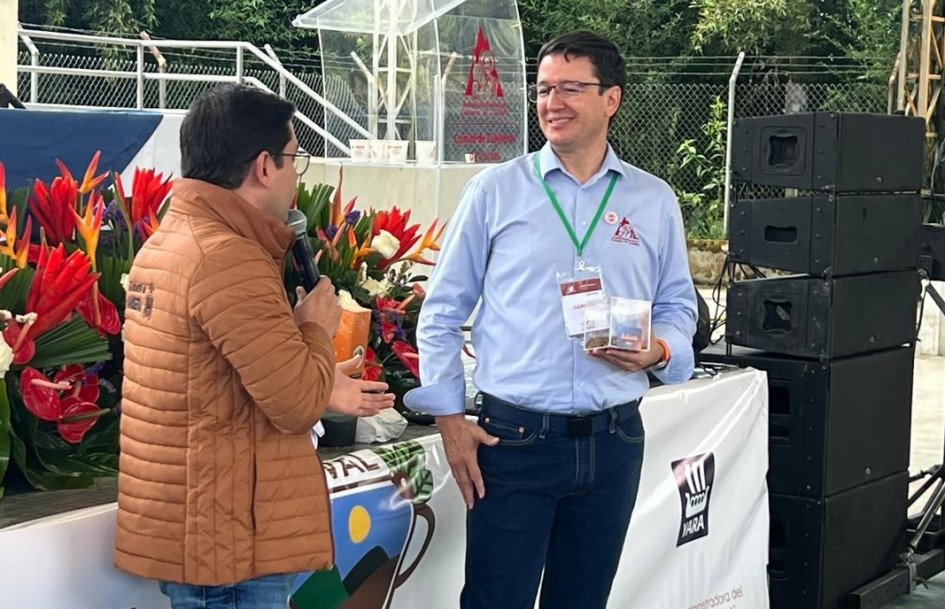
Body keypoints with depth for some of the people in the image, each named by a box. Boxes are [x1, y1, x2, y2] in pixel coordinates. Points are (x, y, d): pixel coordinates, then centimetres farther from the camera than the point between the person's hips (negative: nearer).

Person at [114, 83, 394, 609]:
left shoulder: (168, 243, 11)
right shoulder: (229, 258, -22)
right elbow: (297, 403, -21)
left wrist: (322, 389, 21)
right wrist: (316, 326, -4)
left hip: (193, 523, 10)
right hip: (225, 534, -10)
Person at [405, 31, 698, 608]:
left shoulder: (655, 201, 5)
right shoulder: (495, 190, -1)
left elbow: (678, 306, 13)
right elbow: (443, 311, 2)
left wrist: (659, 350, -11)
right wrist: (450, 419, -3)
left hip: (613, 442, 3)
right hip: (513, 437, -2)